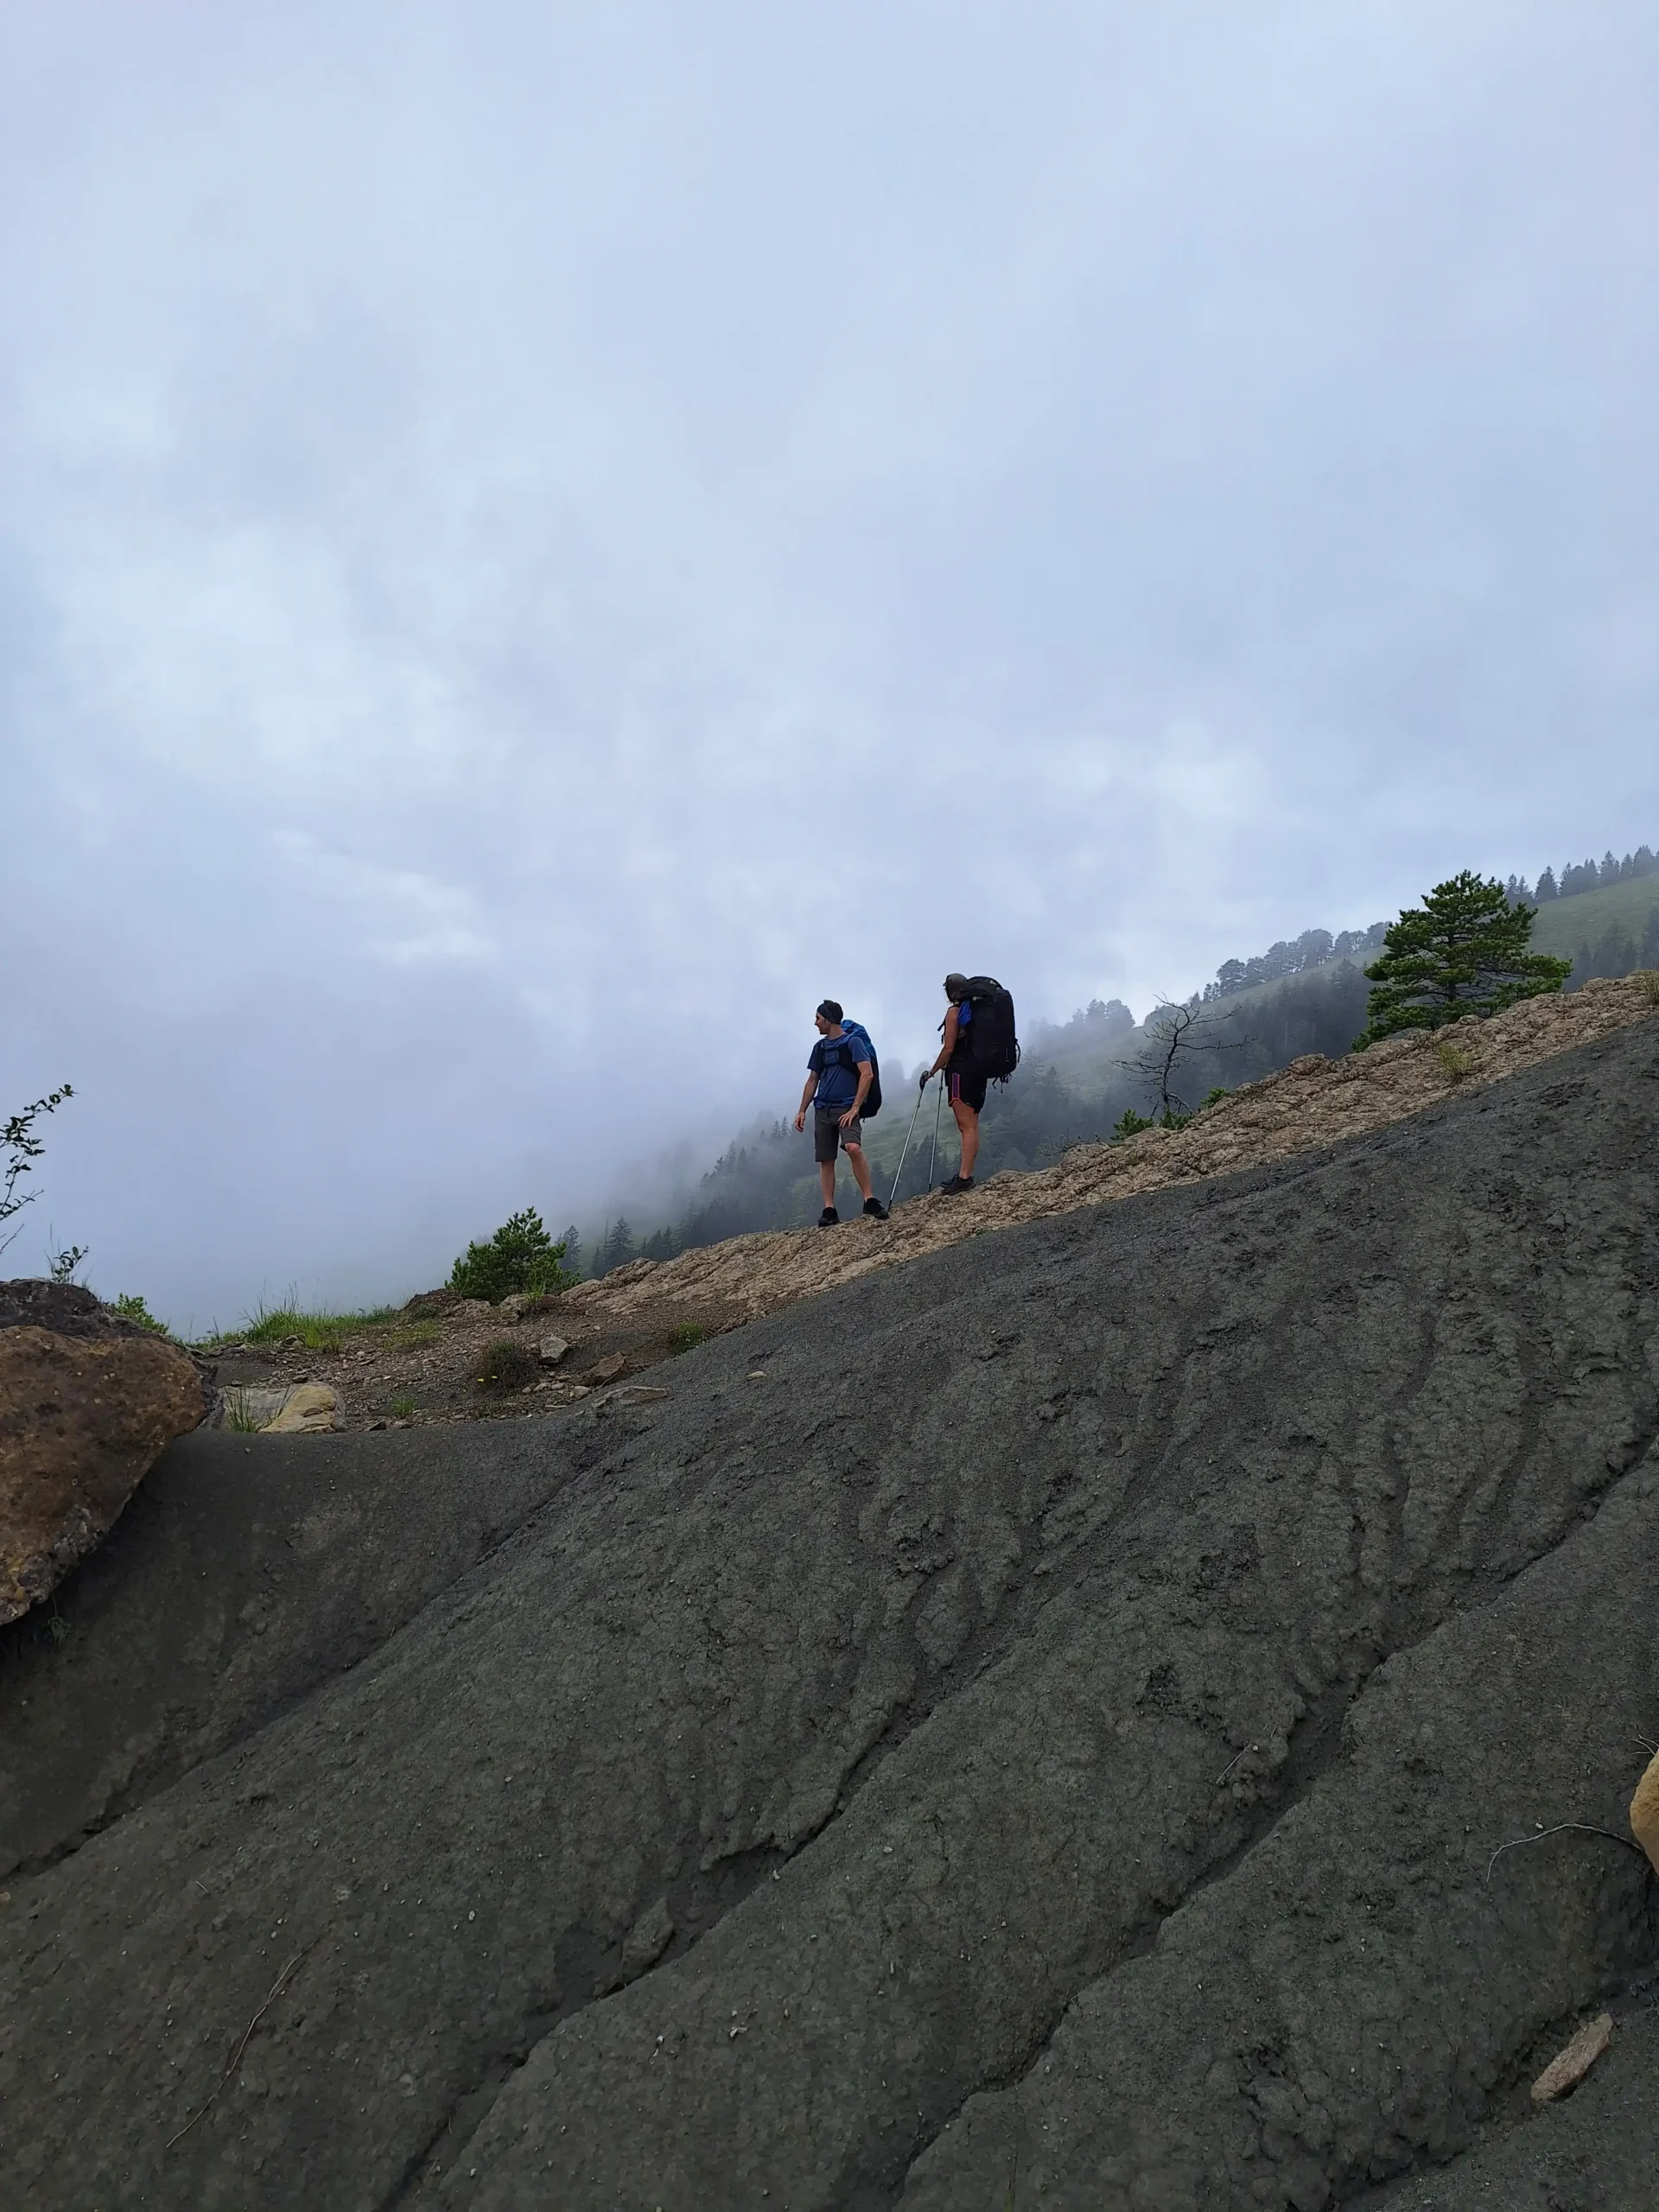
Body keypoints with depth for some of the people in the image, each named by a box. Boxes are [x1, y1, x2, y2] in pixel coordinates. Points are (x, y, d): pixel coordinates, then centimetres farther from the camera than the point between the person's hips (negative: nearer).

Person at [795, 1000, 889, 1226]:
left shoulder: (853, 1041, -3)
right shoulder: (820, 1047, 15)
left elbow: (867, 1074, -11)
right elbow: (812, 1081, 21)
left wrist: (855, 1108, -16)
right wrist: (802, 1111, 14)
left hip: (846, 1108, -6)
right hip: (822, 1110, 6)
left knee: (854, 1148, -27)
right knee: (825, 1161, 1)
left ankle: (870, 1201, -21)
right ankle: (829, 1210, 3)